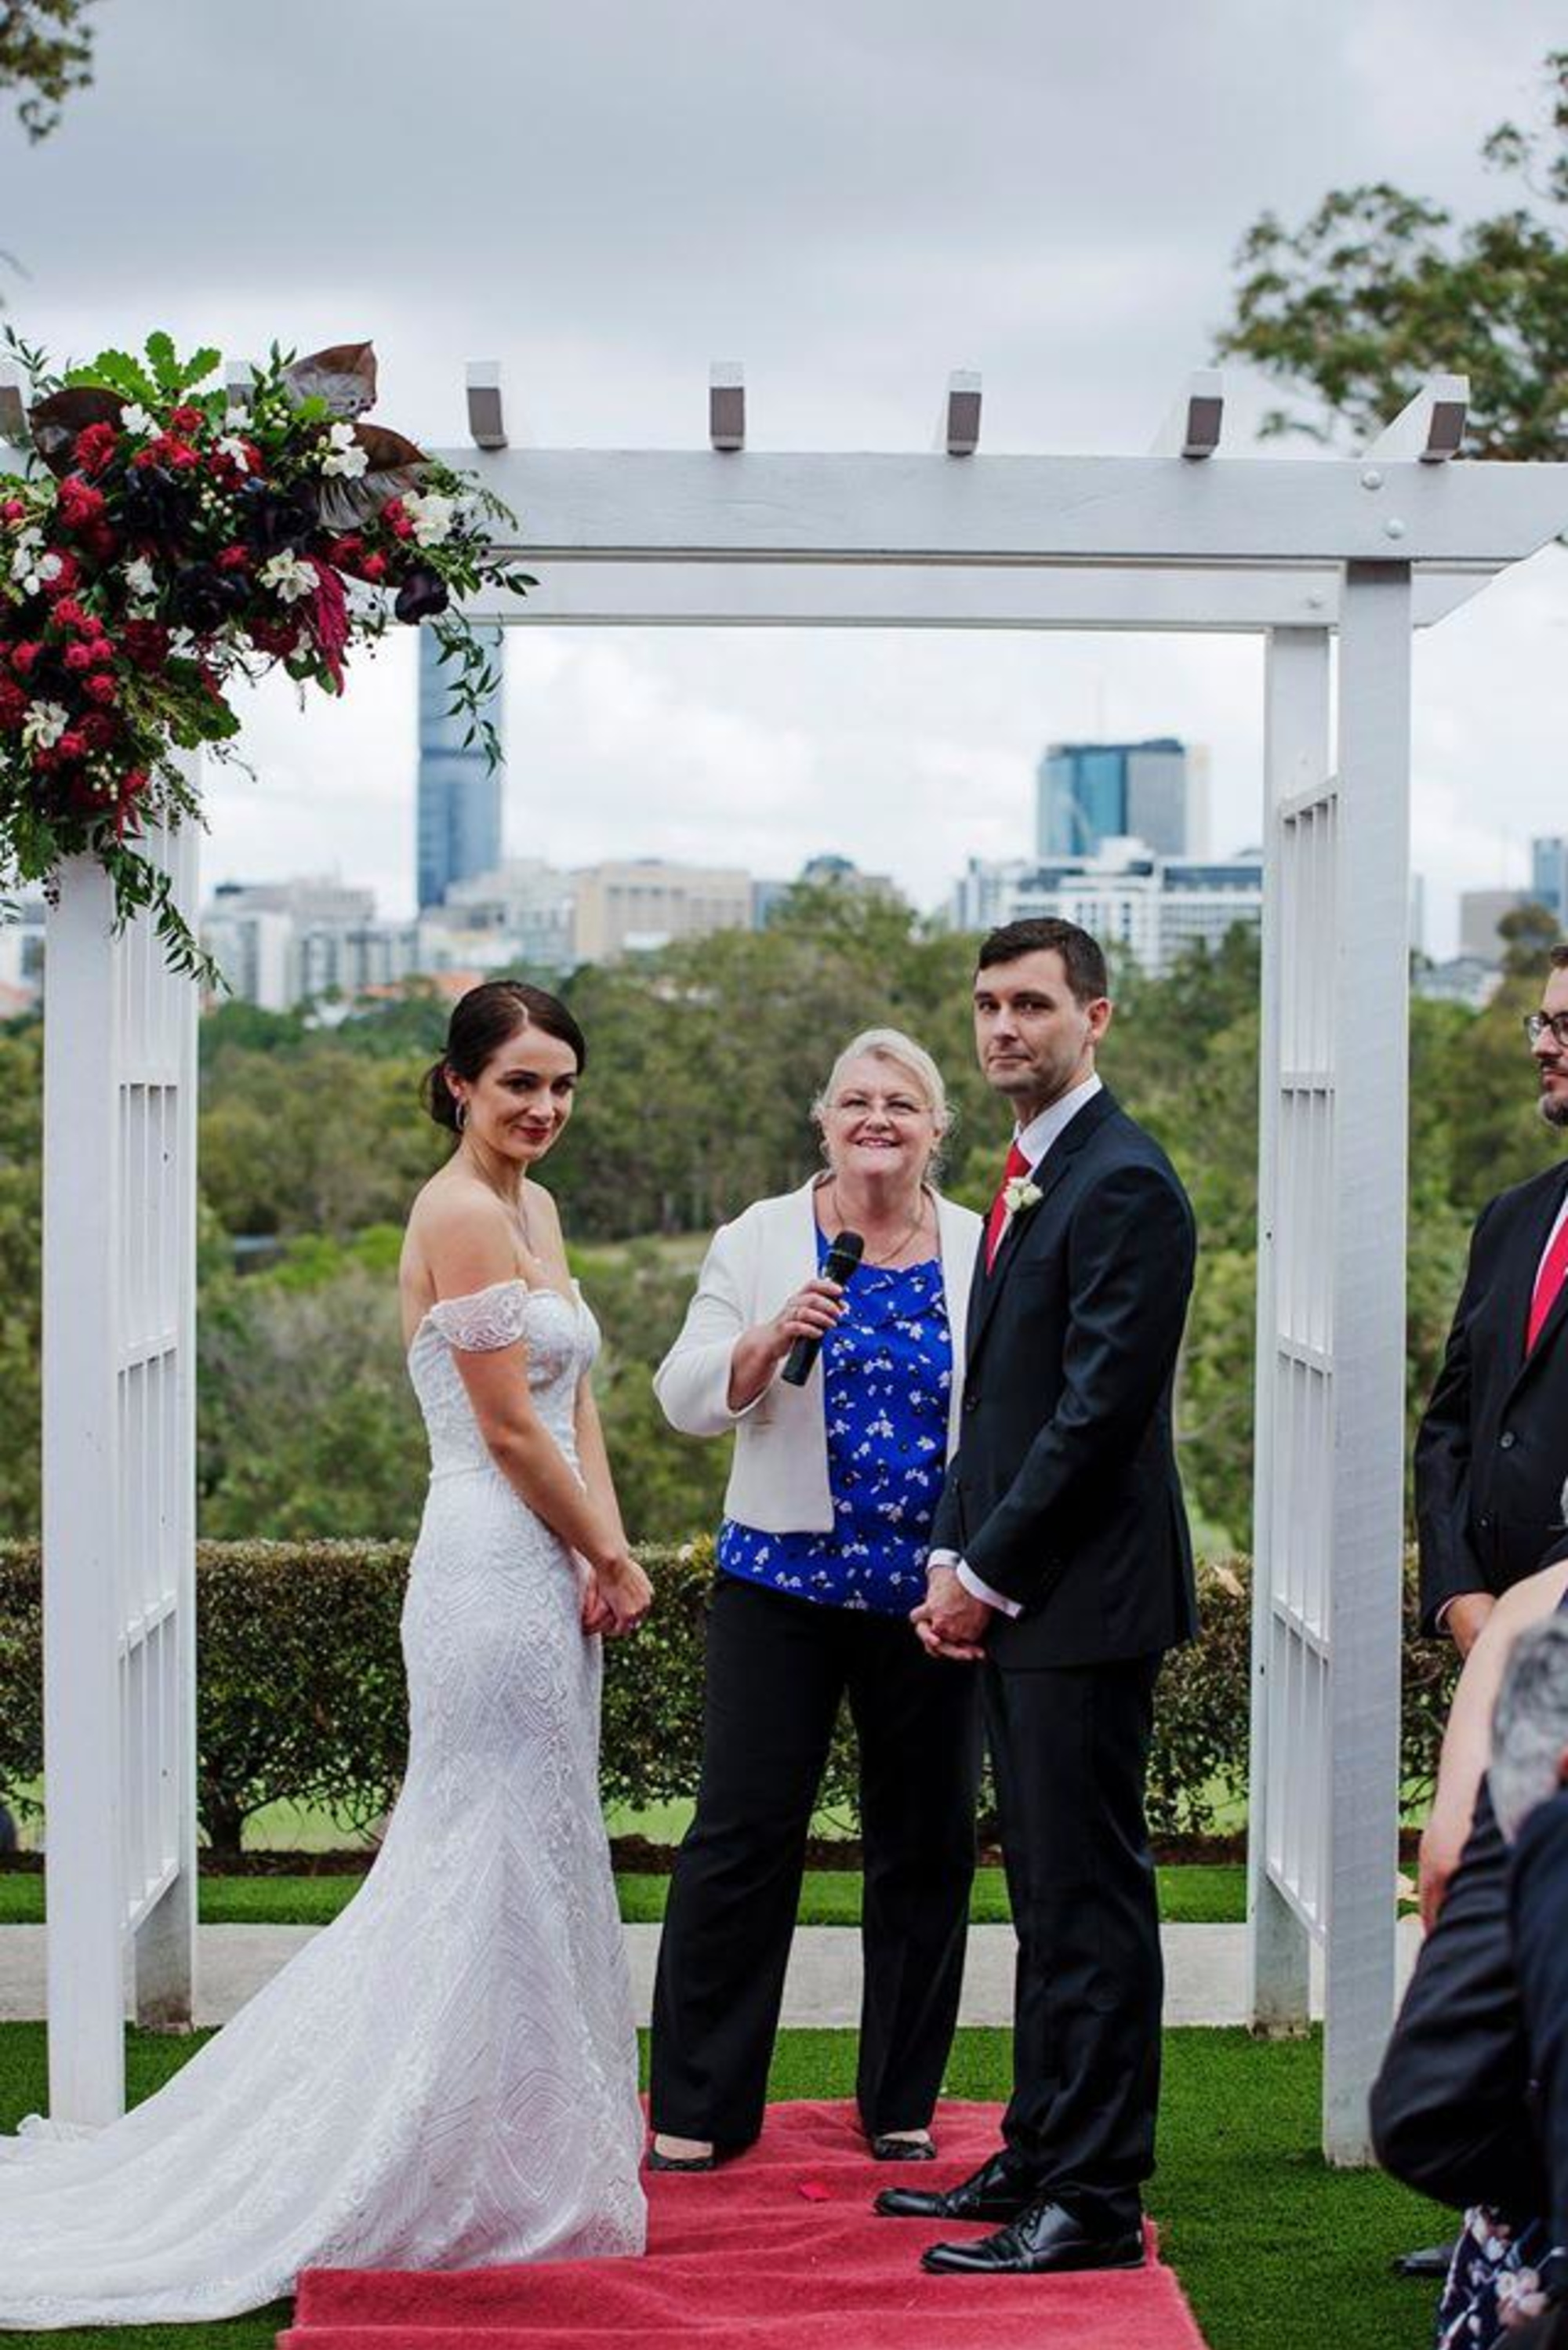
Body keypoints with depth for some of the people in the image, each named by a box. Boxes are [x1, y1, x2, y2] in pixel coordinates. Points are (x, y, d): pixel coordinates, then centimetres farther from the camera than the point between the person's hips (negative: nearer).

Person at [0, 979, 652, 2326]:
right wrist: (613, 1559, -7)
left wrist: (610, 1554, 0)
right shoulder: (463, 1214, -14)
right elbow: (511, 1429, -17)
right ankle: (491, 2165, 8)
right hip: (496, 1571, -10)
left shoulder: (532, 1210, 15)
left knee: (524, 1857, 15)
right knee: (505, 1861, -2)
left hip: (543, 1571, 10)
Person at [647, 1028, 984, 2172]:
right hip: (785, 1580, -1)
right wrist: (773, 1339, -19)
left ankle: (903, 2101, 21)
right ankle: (700, 2107, 8)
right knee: (744, 1833, -2)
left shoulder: (982, 1251, 6)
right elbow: (686, 1397, -1)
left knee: (928, 1845, 7)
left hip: (932, 1592, 2)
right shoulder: (760, 1241, 3)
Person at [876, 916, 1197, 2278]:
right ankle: (1039, 2156, 24)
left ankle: (1094, 2201, 2)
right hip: (1015, 1601, 10)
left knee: (1089, 1898, -4)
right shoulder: (1031, 1180, 17)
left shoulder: (1124, 1183, -14)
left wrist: (987, 1575, -14)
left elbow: (1100, 1406, -19)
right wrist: (952, 1562, 10)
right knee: (1047, 1895, 15)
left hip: (1085, 1599, -10)